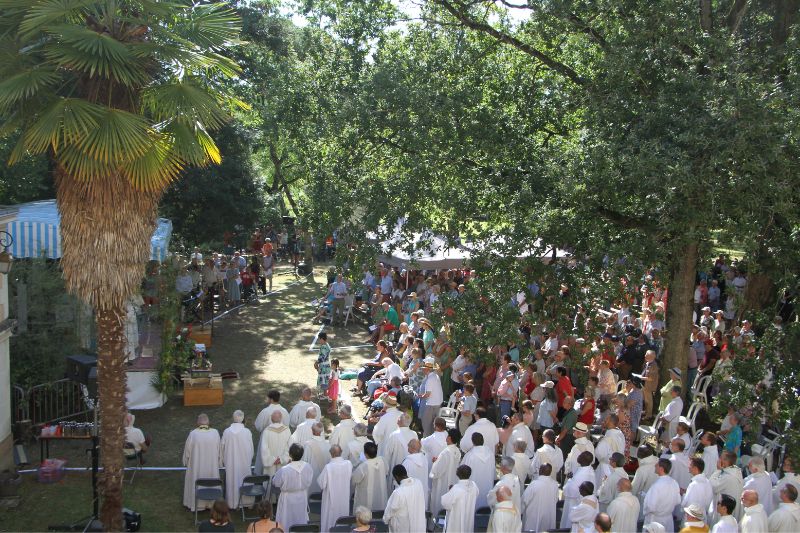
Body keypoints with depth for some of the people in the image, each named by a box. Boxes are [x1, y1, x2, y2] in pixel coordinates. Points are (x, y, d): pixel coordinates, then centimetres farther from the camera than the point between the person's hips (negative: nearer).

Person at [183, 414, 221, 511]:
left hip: (196, 466, -1)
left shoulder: (193, 434, -18)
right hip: (212, 466, 2)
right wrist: (218, 463, 9)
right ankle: (211, 502, 32)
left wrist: (186, 462, 8)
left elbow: (187, 450, -8)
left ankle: (196, 503, 28)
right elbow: (219, 450, -4)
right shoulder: (215, 433, -13)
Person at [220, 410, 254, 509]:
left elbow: (222, 447, -3)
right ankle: (245, 502, 25)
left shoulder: (227, 431, -14)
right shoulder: (247, 432, -16)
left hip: (230, 462, 1)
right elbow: (251, 449, -6)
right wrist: (249, 459, 12)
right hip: (244, 463, -1)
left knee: (231, 481, 15)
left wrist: (223, 460, 12)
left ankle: (232, 503, 25)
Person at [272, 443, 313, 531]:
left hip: (288, 499, -4)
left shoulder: (284, 470, -32)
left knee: (286, 525, 17)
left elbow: (275, 483, -13)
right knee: (301, 520, 25)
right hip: (302, 498, 4)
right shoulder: (308, 467, -20)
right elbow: (309, 482, -2)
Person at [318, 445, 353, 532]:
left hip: (331, 499, -4)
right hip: (344, 498, 4)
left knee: (330, 518, 13)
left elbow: (322, 484, -17)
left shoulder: (328, 467, -26)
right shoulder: (348, 464, -14)